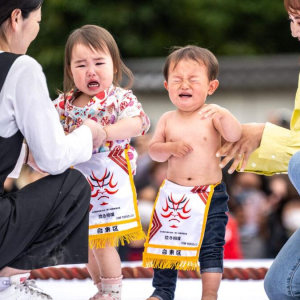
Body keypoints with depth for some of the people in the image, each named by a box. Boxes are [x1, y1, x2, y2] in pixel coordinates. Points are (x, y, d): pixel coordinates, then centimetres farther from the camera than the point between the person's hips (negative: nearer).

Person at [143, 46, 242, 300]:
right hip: (173, 193, 3)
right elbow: (154, 150, 3)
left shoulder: (211, 116, -8)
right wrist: (172, 147, -17)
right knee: (167, 243, 12)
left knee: (211, 246, -2)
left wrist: (223, 115, -39)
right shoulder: (168, 120, 1)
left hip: (210, 195, -3)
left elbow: (234, 136, -21)